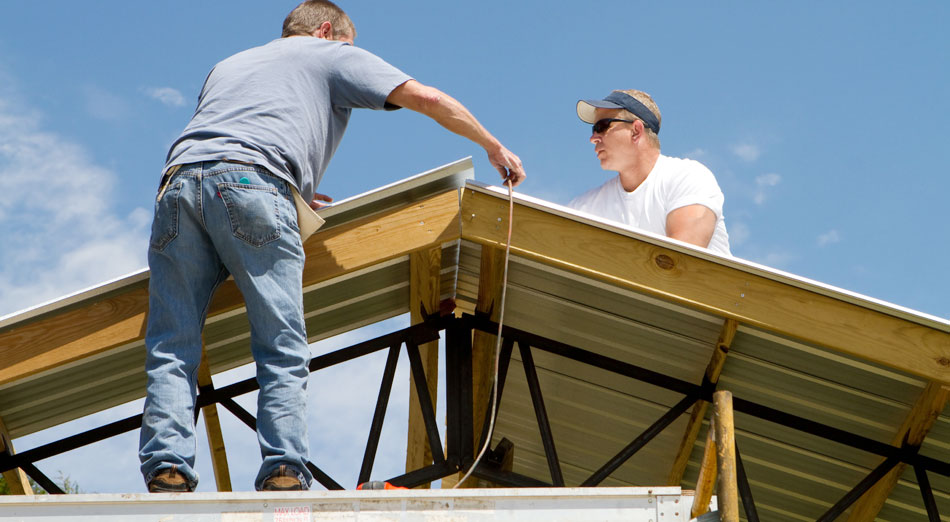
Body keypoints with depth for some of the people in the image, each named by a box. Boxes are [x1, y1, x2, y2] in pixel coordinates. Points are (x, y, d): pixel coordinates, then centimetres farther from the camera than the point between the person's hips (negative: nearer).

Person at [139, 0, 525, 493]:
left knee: (172, 348, 2)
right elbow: (428, 99, 18)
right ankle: (283, 472, -13)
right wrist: (495, 148, 30)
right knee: (282, 352, -2)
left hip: (178, 182, 5)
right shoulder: (333, 55, 25)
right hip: (252, 185, -5)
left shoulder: (226, 64, 41)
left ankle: (166, 471, -12)